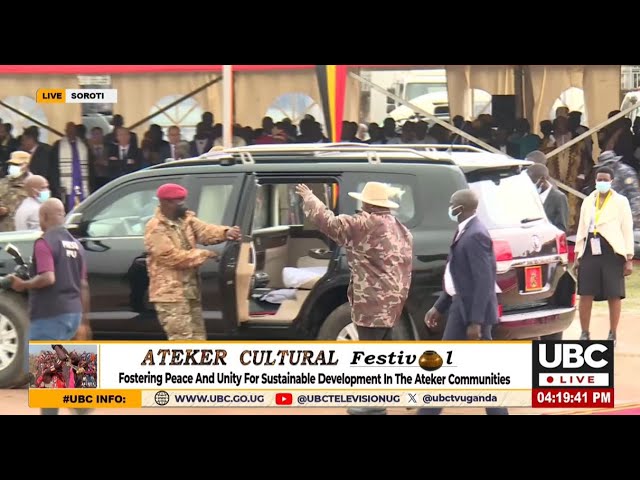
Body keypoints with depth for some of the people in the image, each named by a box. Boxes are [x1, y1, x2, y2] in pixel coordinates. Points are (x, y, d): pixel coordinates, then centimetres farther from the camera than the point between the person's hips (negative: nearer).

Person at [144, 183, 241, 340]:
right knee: (183, 340, -12)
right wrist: (203, 254, -14)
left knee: (198, 339, 11)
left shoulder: (186, 218, 11)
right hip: (170, 293, -9)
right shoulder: (156, 228, -14)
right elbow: (172, 257, -21)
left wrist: (225, 233, -26)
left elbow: (204, 230, -5)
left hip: (190, 291, 9)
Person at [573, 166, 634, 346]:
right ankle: (585, 334, 8)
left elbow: (627, 230, 1)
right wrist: (577, 255, 12)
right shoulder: (588, 201, 16)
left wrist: (629, 259, -5)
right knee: (586, 294, -1)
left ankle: (612, 336, 8)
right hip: (590, 251, 3)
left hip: (612, 252, -3)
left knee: (614, 295, -1)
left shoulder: (620, 201, 4)